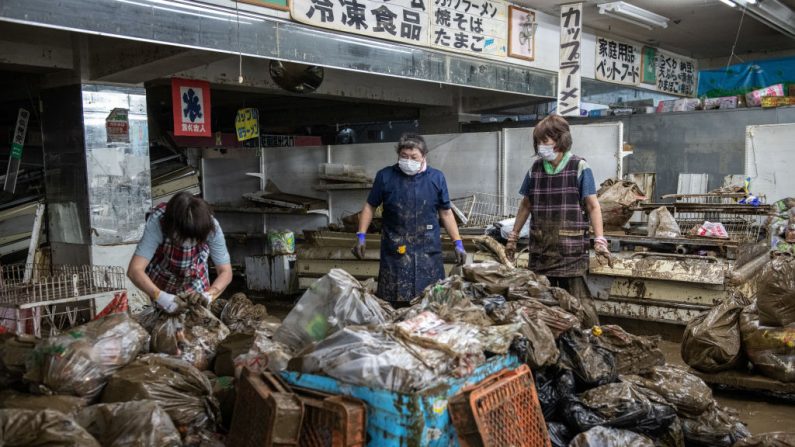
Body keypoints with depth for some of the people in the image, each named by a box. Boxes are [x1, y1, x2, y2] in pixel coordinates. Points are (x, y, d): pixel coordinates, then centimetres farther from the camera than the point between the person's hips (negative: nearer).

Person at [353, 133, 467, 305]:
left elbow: (445, 213, 10)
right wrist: (361, 236, 1)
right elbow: (370, 206, 10)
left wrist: (458, 243, 6)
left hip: (428, 250, 1)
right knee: (393, 302, 0)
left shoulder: (436, 178, 4)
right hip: (395, 250, -1)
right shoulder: (385, 176, 1)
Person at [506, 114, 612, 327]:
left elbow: (593, 206, -4)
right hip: (540, 247, 4)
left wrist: (599, 241, -13)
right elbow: (526, 205, 17)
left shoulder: (579, 167, -3)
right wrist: (513, 237, 18)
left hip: (570, 248, -4)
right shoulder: (535, 168, 9)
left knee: (578, 301, -5)